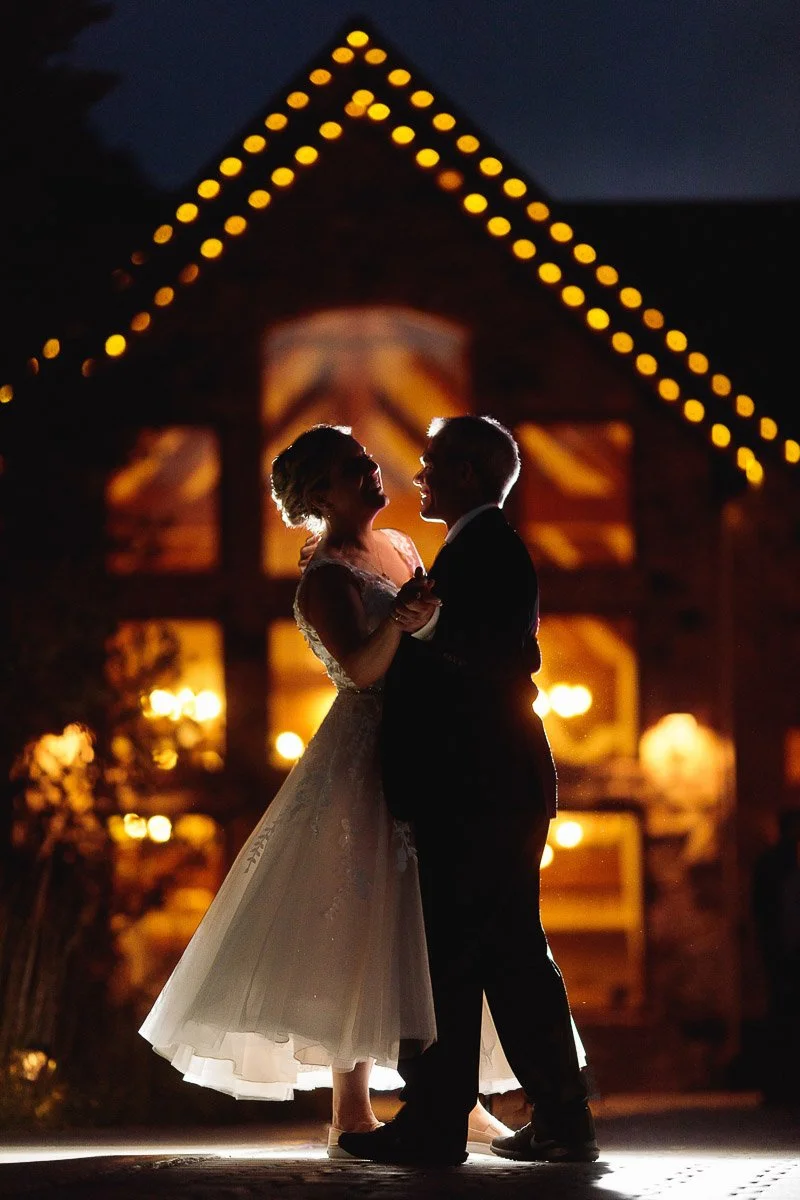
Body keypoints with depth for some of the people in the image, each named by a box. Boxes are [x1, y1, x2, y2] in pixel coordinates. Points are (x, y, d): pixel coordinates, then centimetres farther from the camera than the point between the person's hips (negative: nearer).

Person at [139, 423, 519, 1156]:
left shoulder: (399, 547, 14)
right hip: (367, 762, -8)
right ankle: (351, 1115, -7)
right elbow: (363, 668, -24)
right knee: (363, 928, -9)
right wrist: (397, 620, -39)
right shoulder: (326, 578, -9)